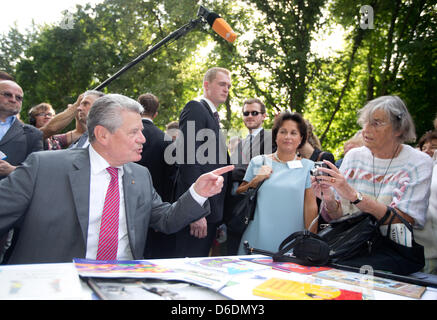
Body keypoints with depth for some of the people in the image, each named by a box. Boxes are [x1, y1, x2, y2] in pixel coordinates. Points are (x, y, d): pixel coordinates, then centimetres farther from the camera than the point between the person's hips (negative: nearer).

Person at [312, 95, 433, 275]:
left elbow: (404, 221, -15)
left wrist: (353, 194, -25)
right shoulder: (353, 156, 7)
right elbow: (338, 216, 7)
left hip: (397, 250, -3)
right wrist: (329, 199, -16)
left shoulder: (419, 163, -4)